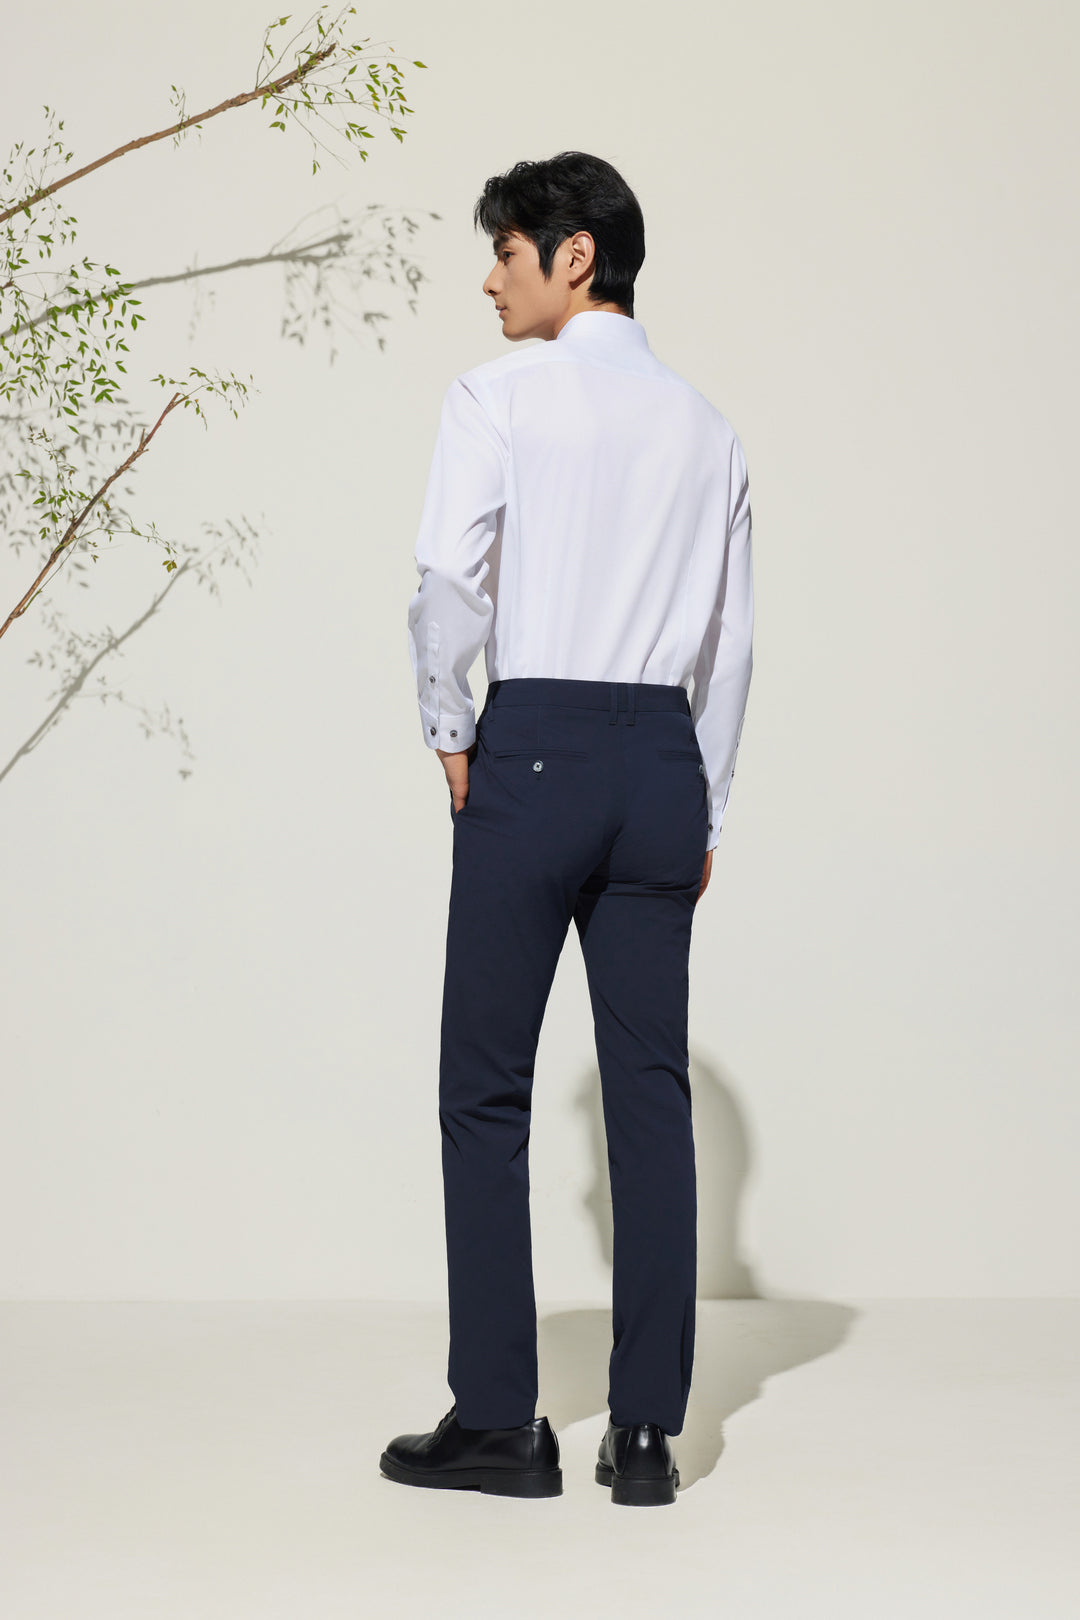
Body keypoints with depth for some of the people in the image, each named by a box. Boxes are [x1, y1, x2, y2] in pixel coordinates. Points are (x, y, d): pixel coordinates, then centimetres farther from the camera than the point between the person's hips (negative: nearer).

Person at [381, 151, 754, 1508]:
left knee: (486, 1089, 3)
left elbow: (447, 578, -12)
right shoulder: (705, 428, 13)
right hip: (663, 757, 5)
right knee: (650, 1088, 4)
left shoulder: (501, 395, -3)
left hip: (532, 748, -5)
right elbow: (730, 639, 13)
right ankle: (646, 1434, 7)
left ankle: (496, 1422, 6)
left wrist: (449, 736, 2)